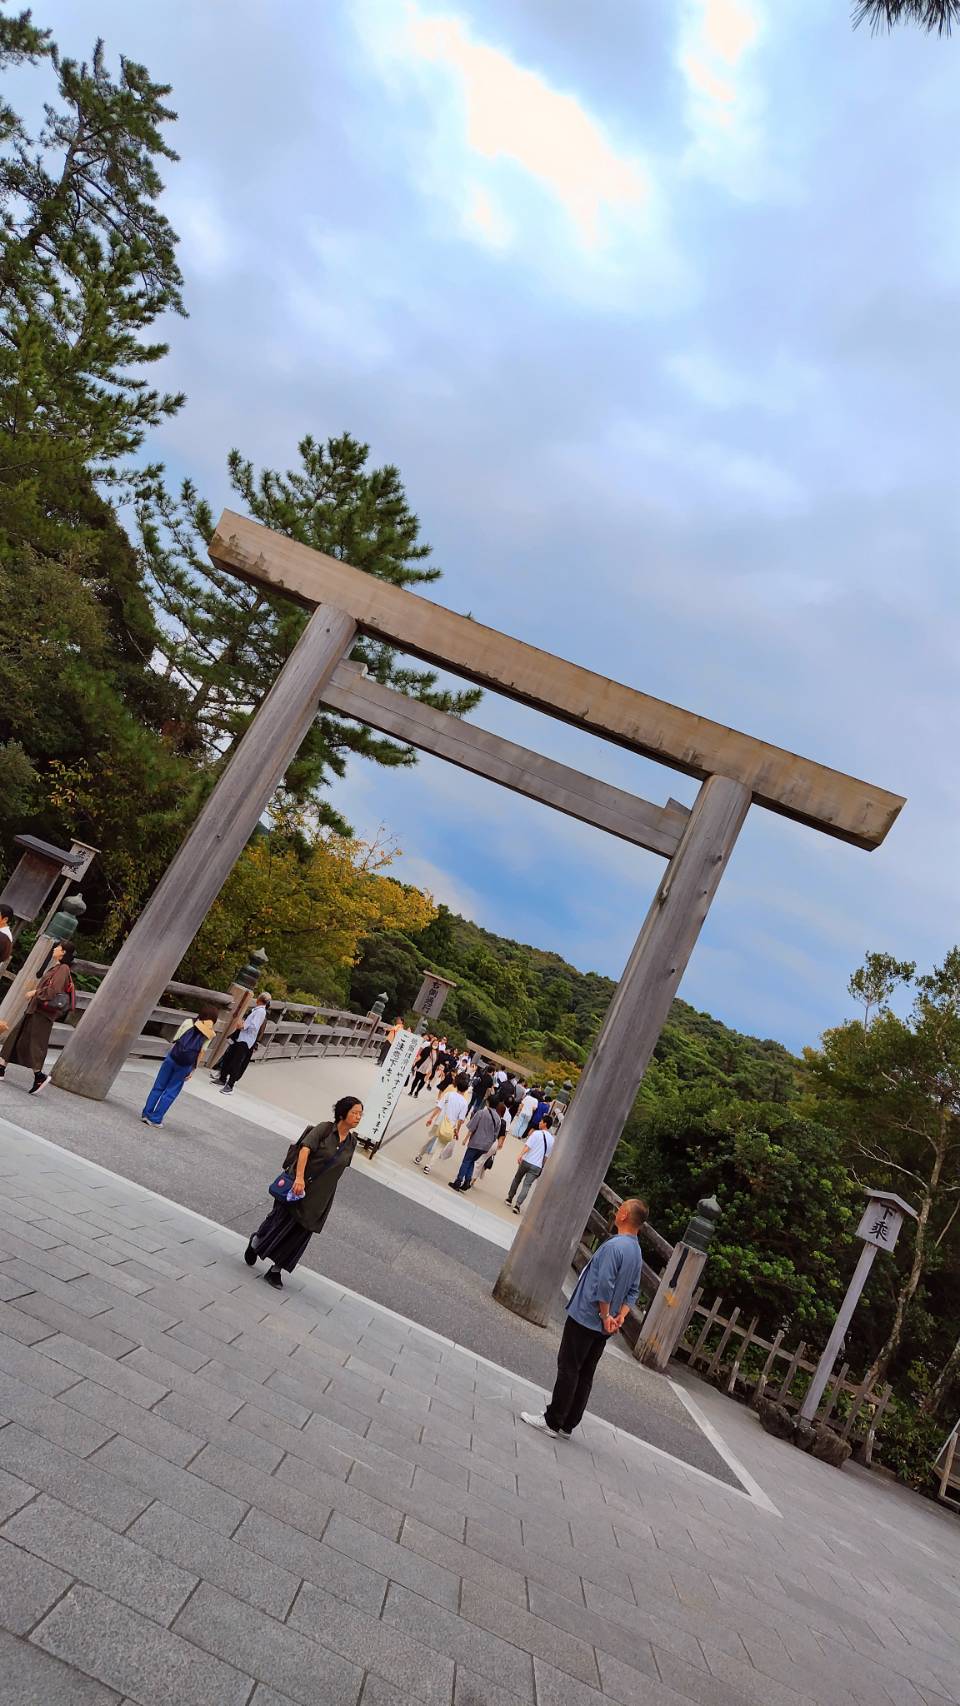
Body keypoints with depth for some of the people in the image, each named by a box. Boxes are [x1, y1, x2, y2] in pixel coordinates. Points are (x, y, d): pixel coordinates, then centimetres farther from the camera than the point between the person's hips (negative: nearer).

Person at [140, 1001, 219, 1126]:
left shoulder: (188, 1022, 3)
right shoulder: (210, 1034, 1)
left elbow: (174, 1041, 3)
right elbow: (202, 1052, -1)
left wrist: (167, 1055, 11)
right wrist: (193, 1070, 4)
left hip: (172, 1058, 1)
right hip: (185, 1065, -1)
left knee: (158, 1087, 14)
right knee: (171, 1092, 10)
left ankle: (146, 1114, 17)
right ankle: (155, 1119, 11)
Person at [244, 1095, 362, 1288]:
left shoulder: (351, 1142, 5)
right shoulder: (324, 1128, -11)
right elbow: (305, 1148, -21)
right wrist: (299, 1177, -30)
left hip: (319, 1197, 5)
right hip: (299, 1184, -5)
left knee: (300, 1234, 6)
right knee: (281, 1220, 4)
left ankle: (276, 1271, 19)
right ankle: (256, 1242, 34)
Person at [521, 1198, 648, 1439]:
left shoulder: (614, 1246, -20)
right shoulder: (636, 1252, 9)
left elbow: (604, 1285, -25)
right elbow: (633, 1292, 12)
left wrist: (606, 1315, -13)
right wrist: (620, 1317, 3)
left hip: (585, 1318, -8)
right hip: (602, 1327, 8)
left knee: (568, 1370, 1)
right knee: (585, 1376, 13)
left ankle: (552, 1422, 7)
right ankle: (568, 1426, 20)